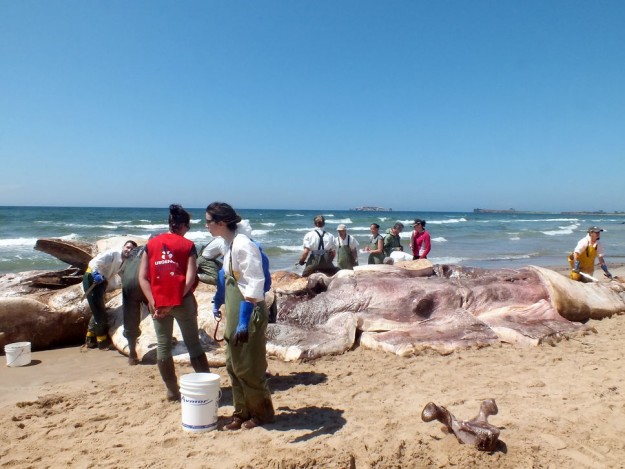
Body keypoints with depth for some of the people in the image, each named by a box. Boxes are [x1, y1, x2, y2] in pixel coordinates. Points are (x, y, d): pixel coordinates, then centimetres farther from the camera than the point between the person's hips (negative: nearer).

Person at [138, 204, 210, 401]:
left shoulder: (151, 244, 5)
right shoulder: (188, 245, -4)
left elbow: (142, 277, -4)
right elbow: (190, 279, -15)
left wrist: (153, 302, -8)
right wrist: (178, 299, -10)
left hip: (158, 303, 2)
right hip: (182, 302, -2)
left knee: (163, 346, 11)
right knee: (193, 344, 9)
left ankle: (172, 391, 19)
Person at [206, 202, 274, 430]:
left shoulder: (243, 245, -20)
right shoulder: (229, 245, 8)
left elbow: (255, 285, -25)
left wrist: (244, 321, -27)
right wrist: (218, 302, 23)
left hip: (248, 313, -9)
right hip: (234, 313, 9)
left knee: (249, 367, 4)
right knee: (233, 365, 16)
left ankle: (262, 413, 25)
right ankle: (242, 413, 30)